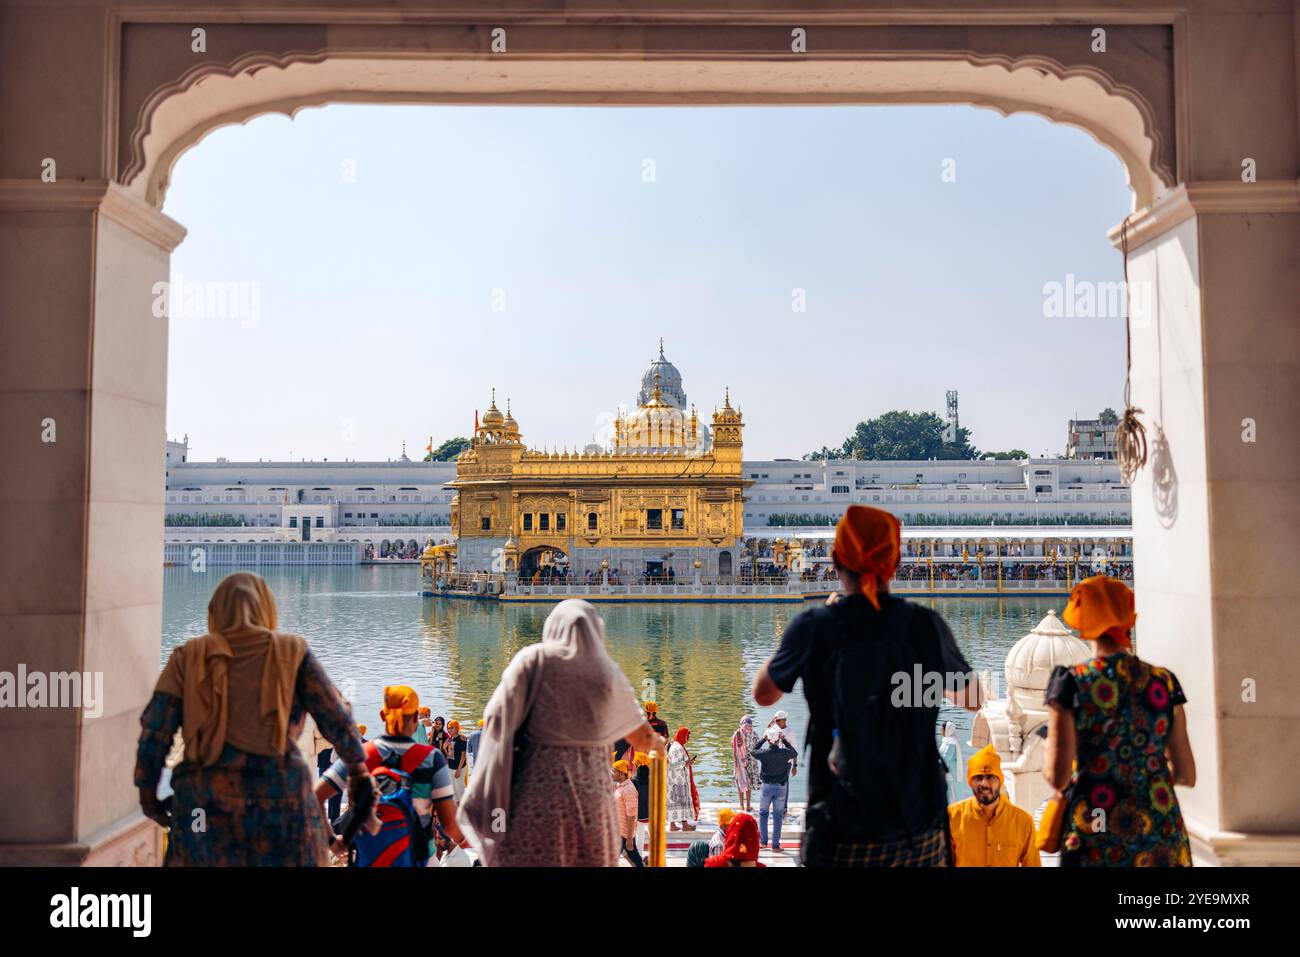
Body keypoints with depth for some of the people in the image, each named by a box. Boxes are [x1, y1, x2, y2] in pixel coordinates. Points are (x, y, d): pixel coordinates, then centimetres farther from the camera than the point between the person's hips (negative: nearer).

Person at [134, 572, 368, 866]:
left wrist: (147, 790, 14)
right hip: (280, 800, -1)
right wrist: (357, 767, 18)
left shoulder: (188, 656, 7)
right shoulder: (292, 652, 5)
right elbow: (336, 718, 4)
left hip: (206, 807, 1)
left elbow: (155, 729, 1)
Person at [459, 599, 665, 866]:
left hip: (536, 795, -3)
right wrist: (656, 742, 38)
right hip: (592, 799, 3)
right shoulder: (609, 672, 8)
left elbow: (498, 716, -10)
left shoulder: (533, 659, 0)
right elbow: (643, 739, 15)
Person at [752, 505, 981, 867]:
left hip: (841, 835, -1)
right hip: (920, 828, 2)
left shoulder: (813, 627, -10)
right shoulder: (925, 625, -6)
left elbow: (763, 694, 9)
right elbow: (972, 700, 12)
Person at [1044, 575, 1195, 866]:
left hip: (1096, 844, -3)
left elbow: (1058, 778, -12)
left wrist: (1047, 752, 9)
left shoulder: (1070, 682, -8)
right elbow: (1187, 775, 6)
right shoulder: (1163, 681, 1)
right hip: (1163, 839, 3)